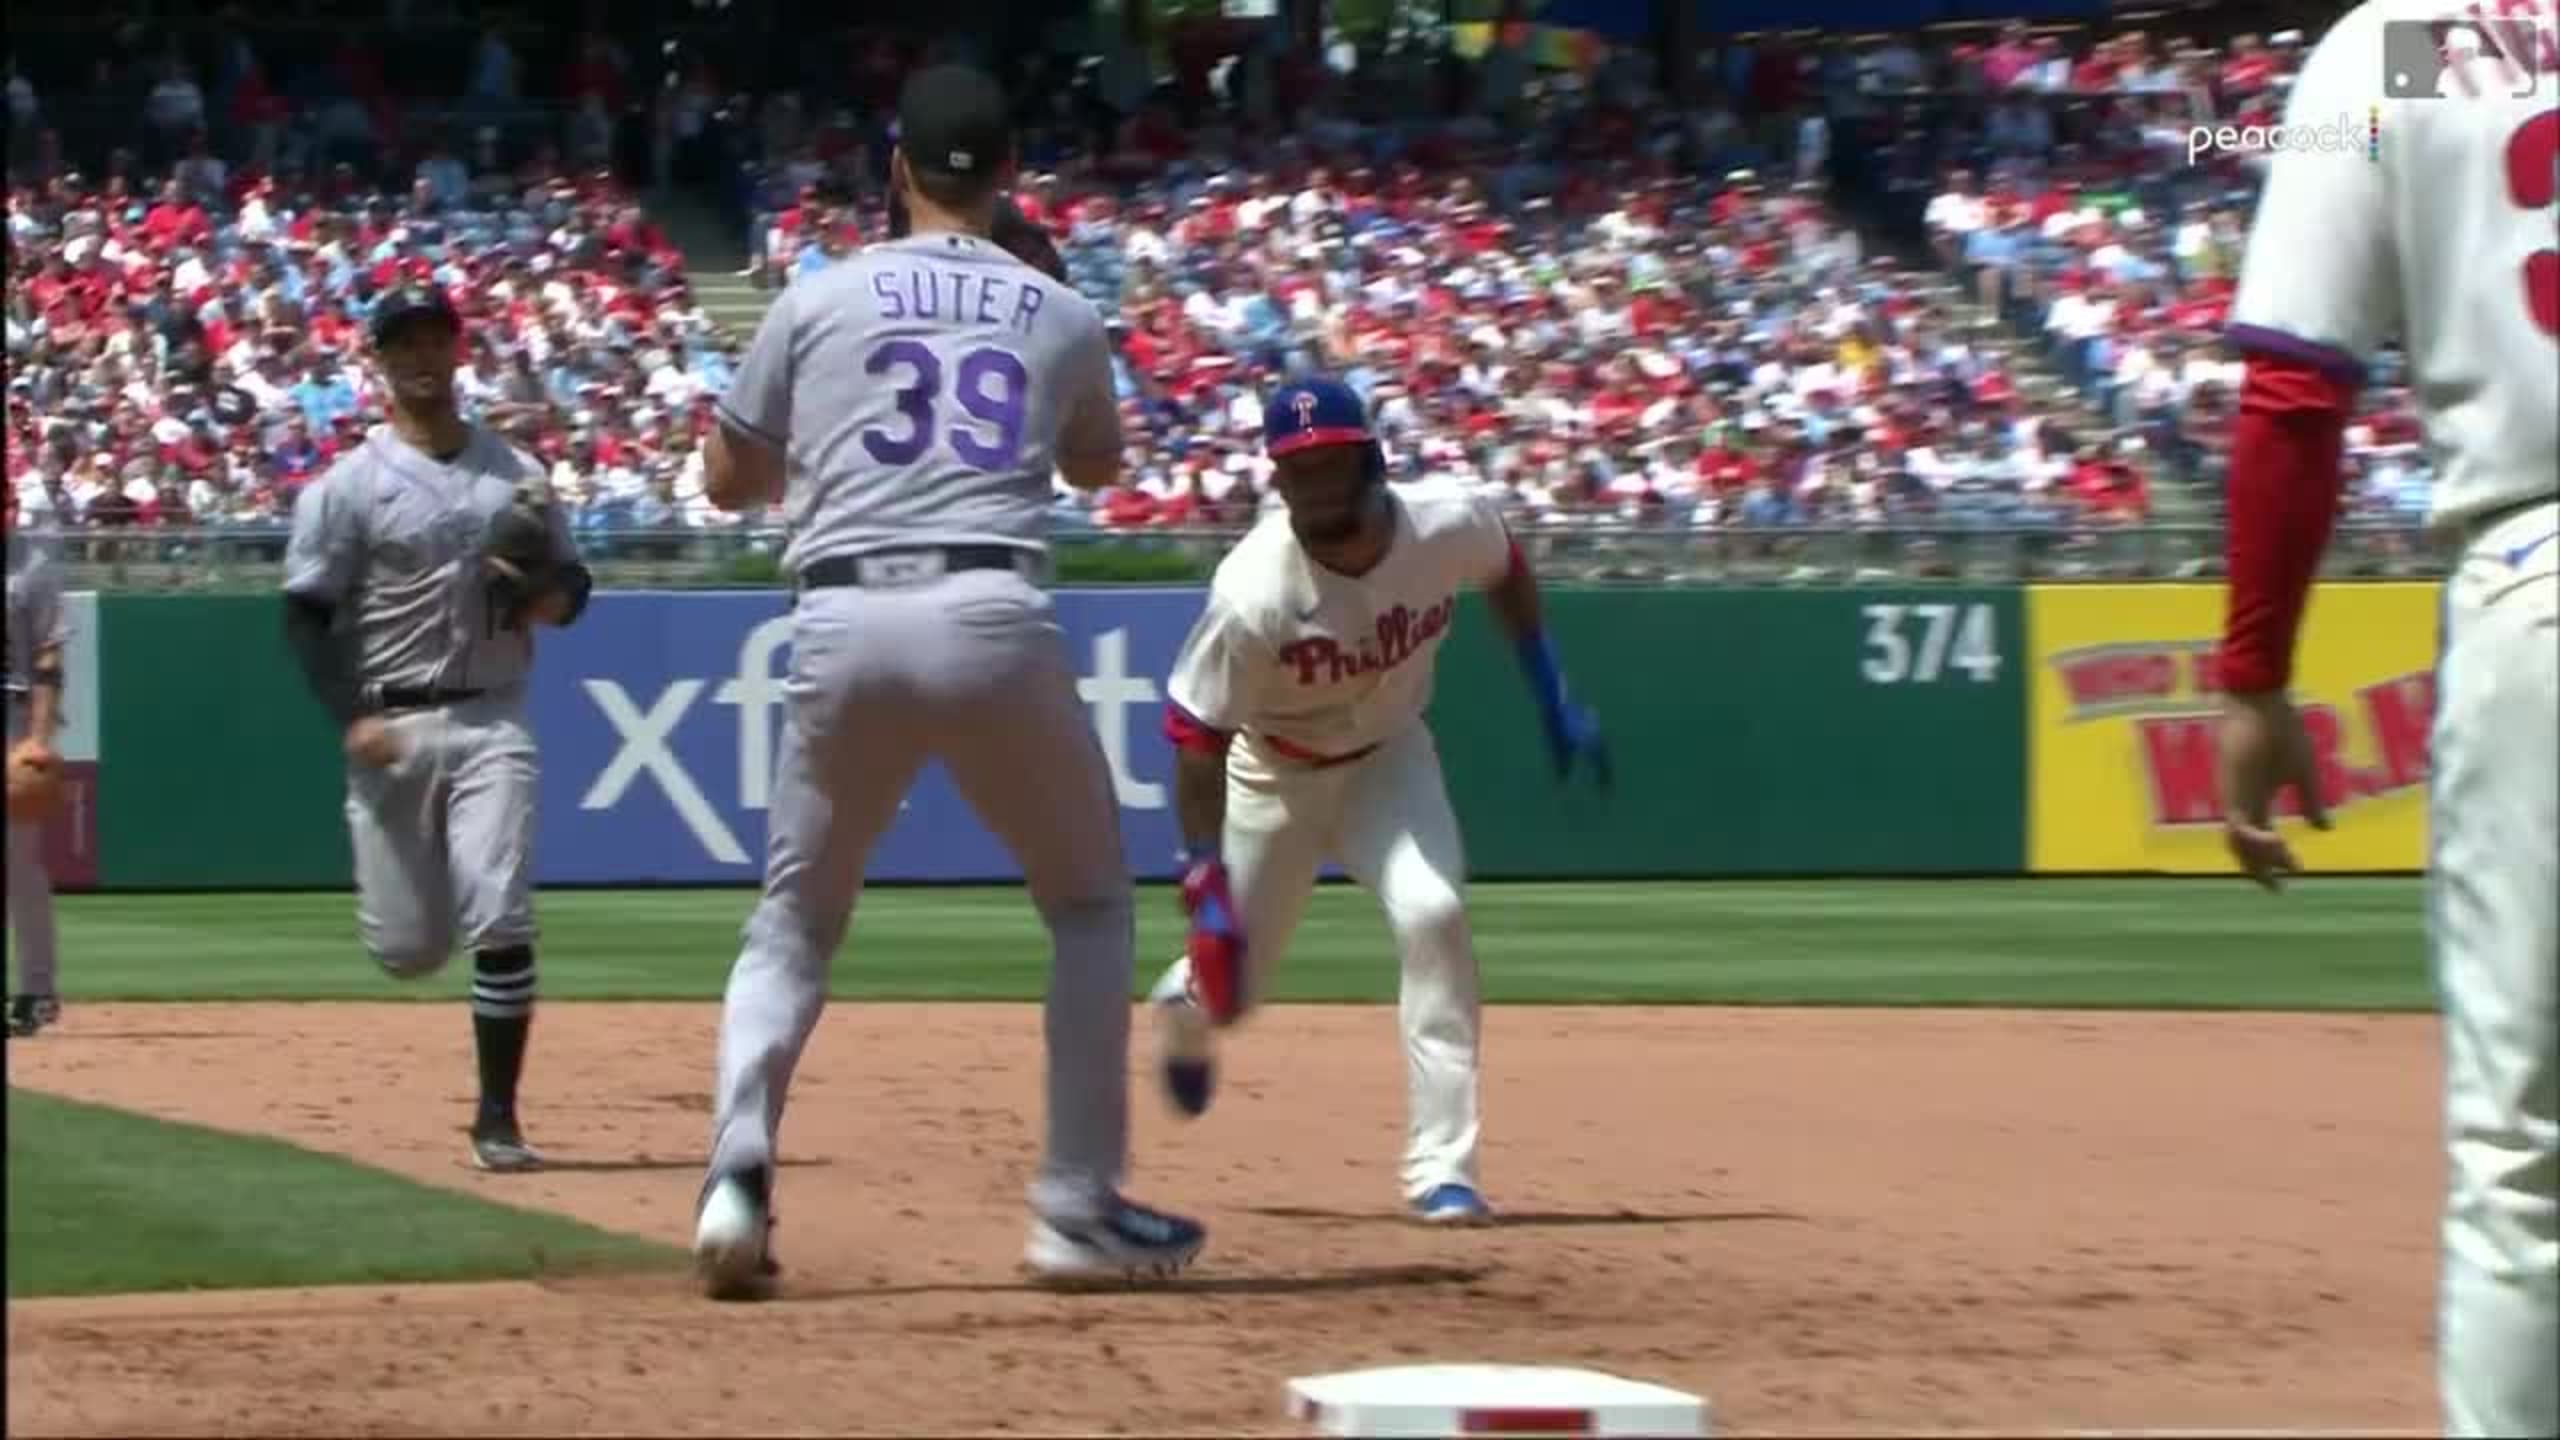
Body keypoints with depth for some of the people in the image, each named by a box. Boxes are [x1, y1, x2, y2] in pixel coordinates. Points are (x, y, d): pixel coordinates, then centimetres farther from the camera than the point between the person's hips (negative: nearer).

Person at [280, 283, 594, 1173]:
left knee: (499, 924, -13)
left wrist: (548, 596, -7)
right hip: (392, 724, -1)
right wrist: (352, 719, -15)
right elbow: (306, 613, -3)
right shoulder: (350, 485, 0)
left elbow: (572, 583, 17)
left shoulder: (516, 474, 10)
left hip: (492, 720, 1)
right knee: (408, 949, 3)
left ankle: (497, 1118, -6)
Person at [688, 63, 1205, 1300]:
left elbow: (728, 481, 19)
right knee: (1090, 902, 19)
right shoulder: (1057, 314, 14)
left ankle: (737, 1177, -7)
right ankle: (1079, 1208, 12)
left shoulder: (820, 301, 11)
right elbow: (1097, 465, 34)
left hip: (845, 626, 1)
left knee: (794, 921, 16)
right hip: (995, 622, -1)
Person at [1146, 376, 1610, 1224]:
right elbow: (1197, 739, -26)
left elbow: (1505, 571, 1)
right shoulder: (1255, 595, -34)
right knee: (1229, 981, 9)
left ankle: (1442, 1167, -18)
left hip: (1386, 757, 2)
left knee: (1431, 913, -25)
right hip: (1273, 774, -2)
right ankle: (1181, 1011, 52)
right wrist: (1206, 893, -31)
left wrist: (1556, 705, 0)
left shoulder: (1448, 526, -25)